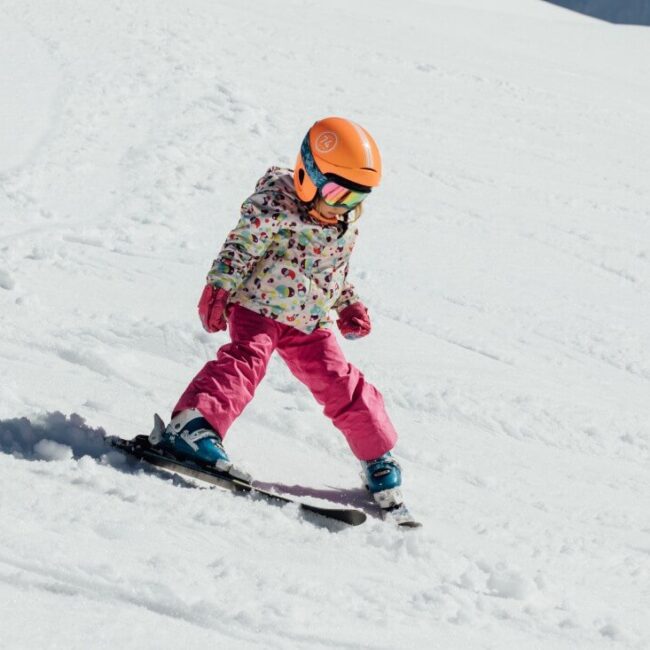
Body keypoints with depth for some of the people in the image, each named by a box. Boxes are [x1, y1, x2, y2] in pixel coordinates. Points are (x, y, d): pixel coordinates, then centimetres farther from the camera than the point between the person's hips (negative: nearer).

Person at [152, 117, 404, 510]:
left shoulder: (347, 221, 7)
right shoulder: (275, 206, -17)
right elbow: (239, 249, -19)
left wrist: (350, 305, 14)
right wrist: (219, 288, -29)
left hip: (310, 326, 6)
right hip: (259, 309, -6)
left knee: (346, 389, 4)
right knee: (246, 359, -31)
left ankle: (379, 462, 20)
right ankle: (193, 425, -45)